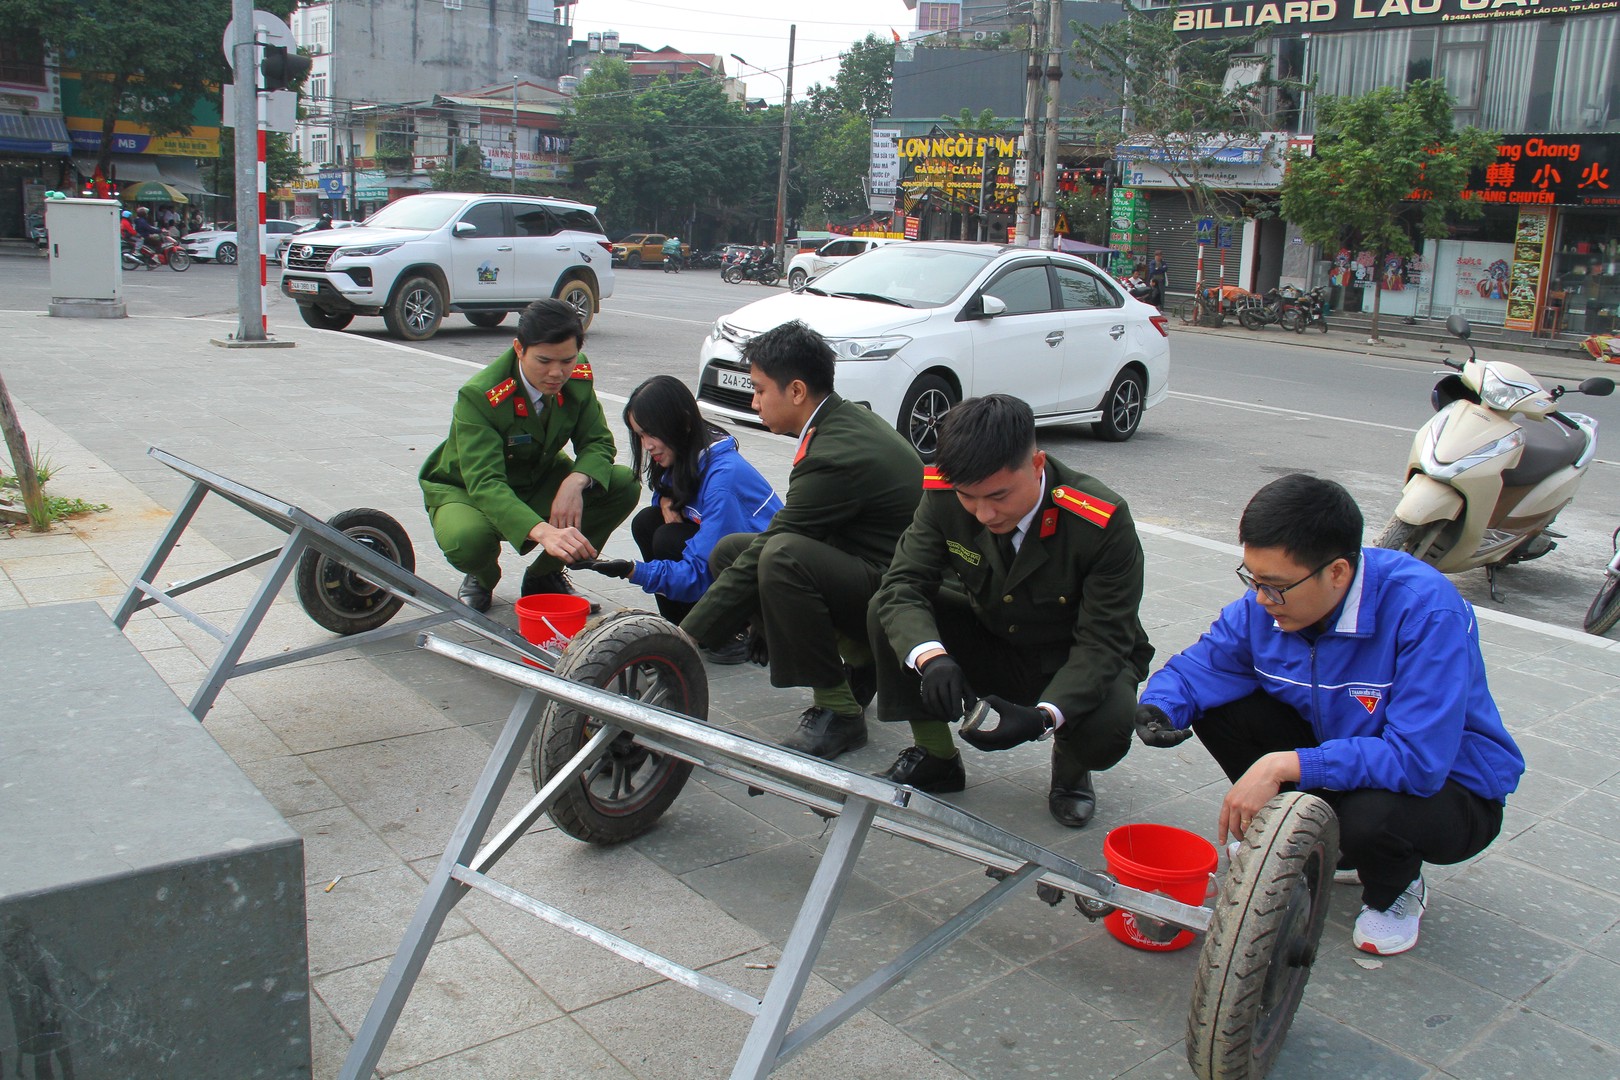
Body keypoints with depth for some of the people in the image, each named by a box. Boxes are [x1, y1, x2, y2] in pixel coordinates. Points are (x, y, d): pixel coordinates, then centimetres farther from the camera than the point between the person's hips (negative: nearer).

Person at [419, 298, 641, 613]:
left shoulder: (577, 376, -16)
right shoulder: (478, 397, -32)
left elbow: (598, 441, -9)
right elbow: (484, 483, -41)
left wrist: (575, 481, -35)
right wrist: (542, 531, -59)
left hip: (539, 482, 5)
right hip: (465, 491, -5)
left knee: (624, 486, -18)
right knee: (466, 540, -39)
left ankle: (544, 574, 3)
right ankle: (482, 579, 3)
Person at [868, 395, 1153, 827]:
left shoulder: (1104, 523, -30)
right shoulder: (944, 496, -20)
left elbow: (1103, 643, -26)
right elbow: (903, 585, -22)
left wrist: (1044, 717, -42)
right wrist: (931, 657, -44)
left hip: (1075, 662, -3)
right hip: (987, 642, 3)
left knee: (1106, 729, -35)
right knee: (887, 614, -20)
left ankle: (1070, 767, 6)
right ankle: (936, 755, 0)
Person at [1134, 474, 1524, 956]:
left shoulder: (1426, 610, -32)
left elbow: (1417, 760, -38)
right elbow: (1194, 670, -4)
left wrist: (1283, 767, -41)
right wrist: (1157, 711, -28)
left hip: (1449, 785, -5)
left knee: (1372, 815, -39)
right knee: (1216, 709, -13)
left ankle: (1394, 891, 1)